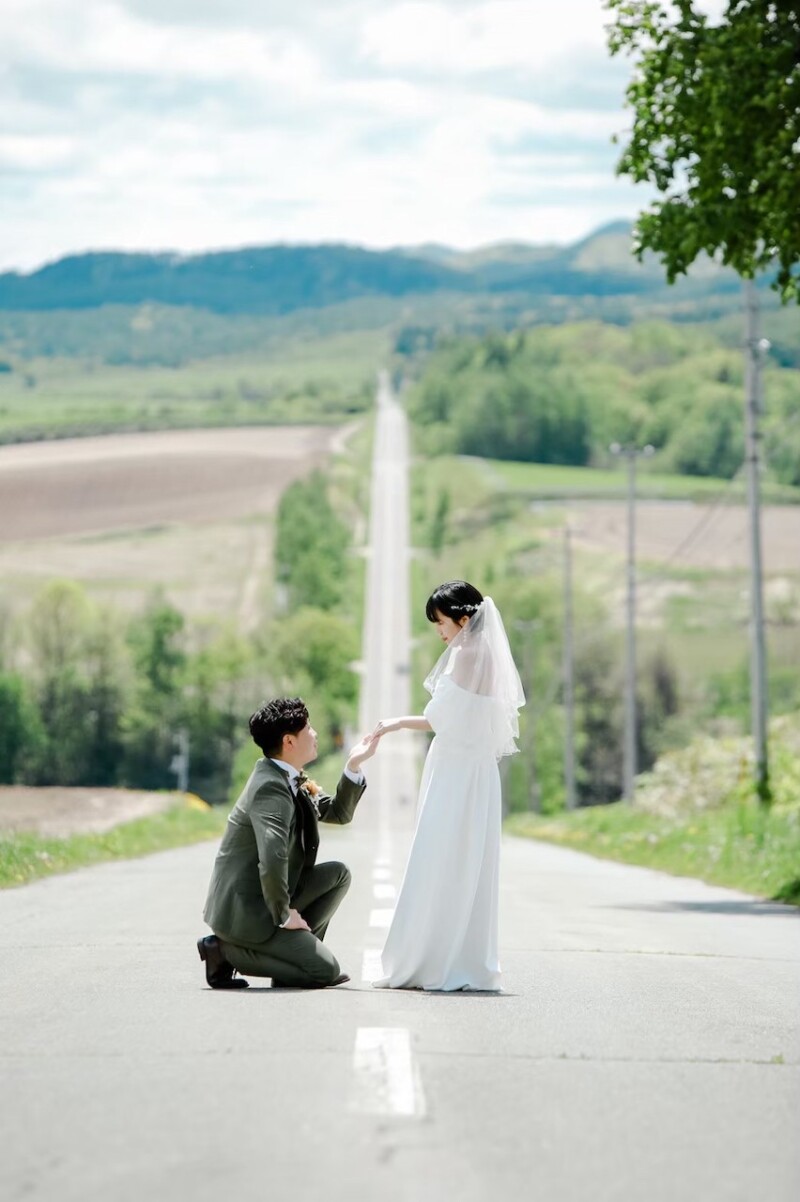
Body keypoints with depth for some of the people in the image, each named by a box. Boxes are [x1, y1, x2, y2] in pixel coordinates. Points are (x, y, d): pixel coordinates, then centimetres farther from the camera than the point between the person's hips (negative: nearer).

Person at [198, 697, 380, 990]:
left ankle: (294, 953, 10)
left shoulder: (292, 780, 10)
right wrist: (284, 914, -21)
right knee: (326, 971, -10)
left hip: (264, 898, 10)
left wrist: (354, 764, 9)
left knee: (338, 874, 12)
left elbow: (338, 812, 21)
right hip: (244, 910, -10)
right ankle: (226, 951, -5)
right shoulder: (270, 788, -22)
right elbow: (272, 860, -33)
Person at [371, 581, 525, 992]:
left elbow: (443, 718, -14)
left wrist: (398, 723, -2)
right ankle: (472, 965, 10)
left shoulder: (465, 654, -11)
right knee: (468, 871, 9)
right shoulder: (488, 656, 16)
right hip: (477, 773, 9)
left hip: (457, 775, -9)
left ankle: (437, 967, -5)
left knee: (440, 868, -6)